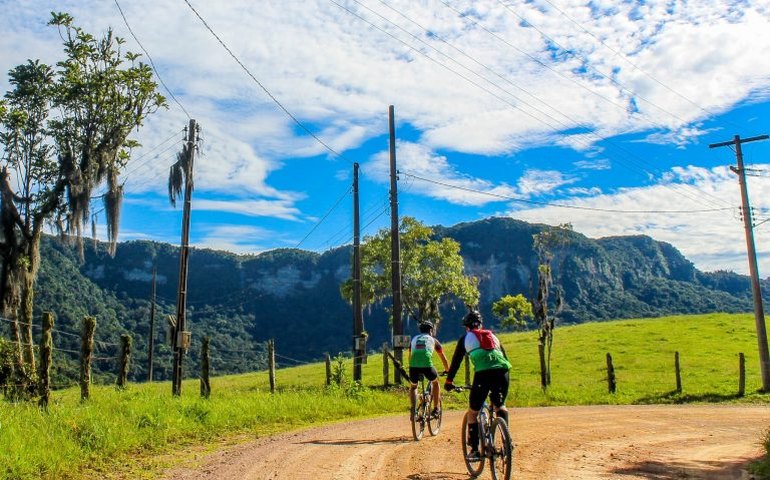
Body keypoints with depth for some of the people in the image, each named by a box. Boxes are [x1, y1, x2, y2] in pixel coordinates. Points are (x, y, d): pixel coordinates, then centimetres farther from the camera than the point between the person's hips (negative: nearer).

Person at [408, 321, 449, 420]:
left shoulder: (414, 339, 30)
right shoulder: (433, 339, 25)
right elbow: (442, 357, 34)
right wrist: (447, 370, 48)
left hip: (413, 365, 2)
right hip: (427, 364, -2)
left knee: (413, 386, 28)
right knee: (435, 383, 27)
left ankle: (413, 409, 14)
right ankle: (436, 409, 24)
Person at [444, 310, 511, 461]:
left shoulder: (466, 338, 21)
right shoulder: (492, 336, 31)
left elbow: (456, 360, 20)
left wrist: (449, 380, 28)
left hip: (483, 373, -4)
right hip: (502, 371, 4)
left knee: (472, 412, 11)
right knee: (499, 406, 26)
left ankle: (475, 450, 9)